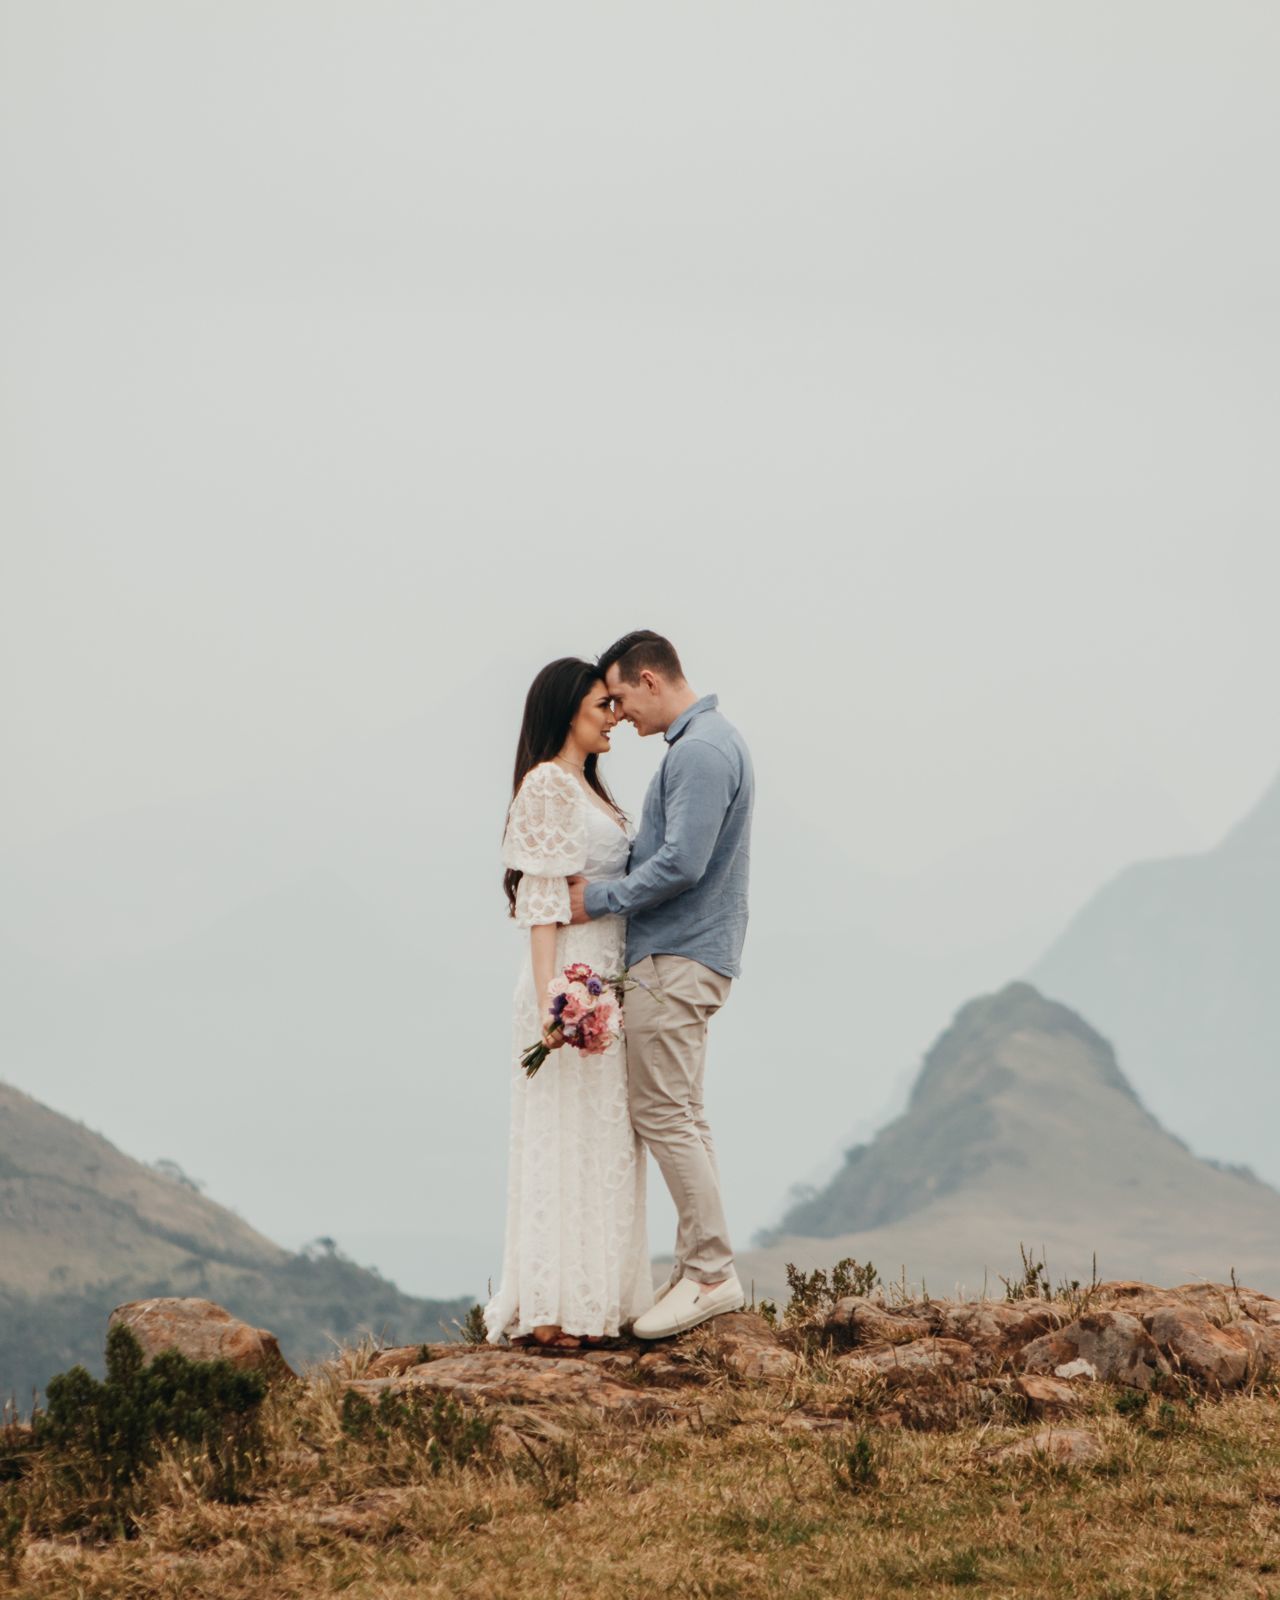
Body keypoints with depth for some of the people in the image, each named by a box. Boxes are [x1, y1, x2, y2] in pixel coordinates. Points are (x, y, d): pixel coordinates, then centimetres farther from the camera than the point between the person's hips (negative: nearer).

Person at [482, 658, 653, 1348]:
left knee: (604, 1141, 7)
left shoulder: (590, 790, 19)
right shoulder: (546, 784, -9)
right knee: (564, 1137, -8)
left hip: (610, 977, 9)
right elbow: (542, 900, -15)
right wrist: (551, 997, -23)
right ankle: (547, 1310, -7)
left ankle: (592, 1299, 10)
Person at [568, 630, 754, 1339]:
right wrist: (605, 870, 11)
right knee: (680, 1117, 12)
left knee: (664, 1114, -9)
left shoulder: (699, 752, -17)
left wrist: (602, 899, -13)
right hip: (686, 954, 11)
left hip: (677, 957, -11)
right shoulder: (713, 738, 17)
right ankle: (697, 1267, 15)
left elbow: (682, 863, -24)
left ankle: (711, 1273, -7)